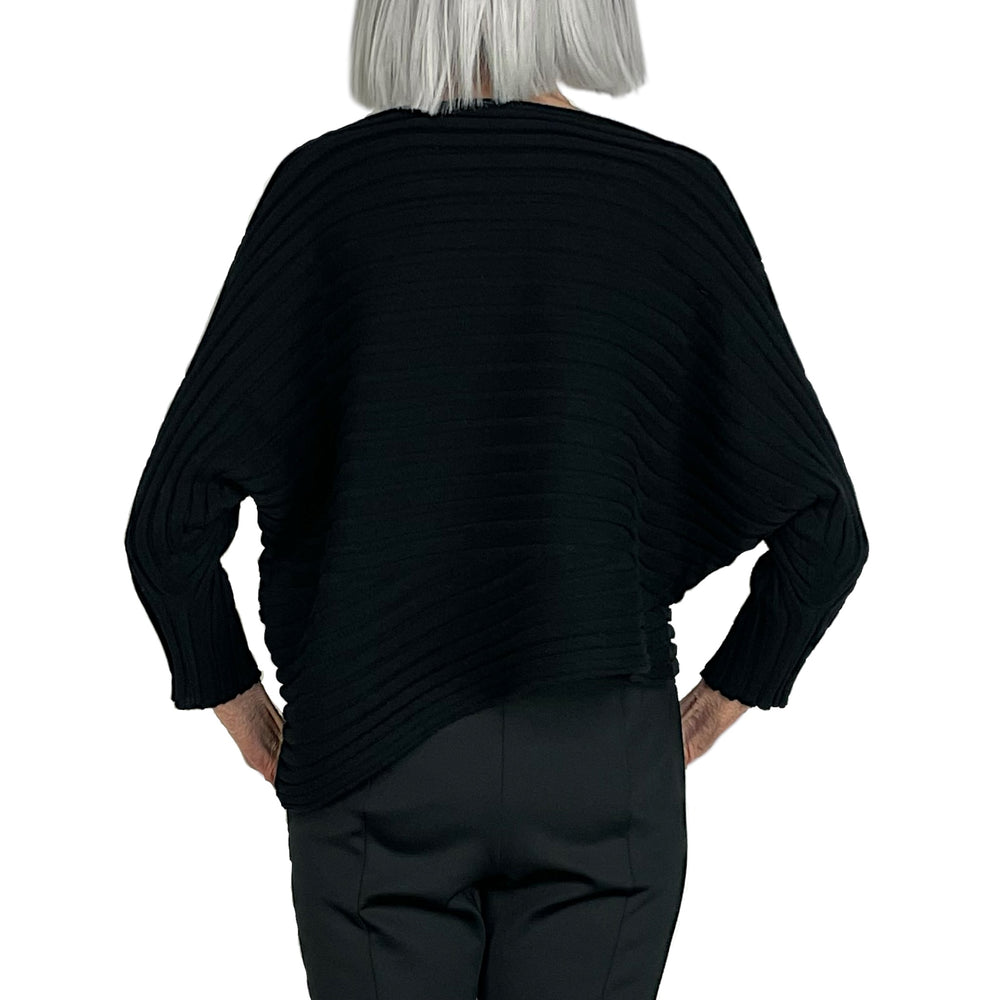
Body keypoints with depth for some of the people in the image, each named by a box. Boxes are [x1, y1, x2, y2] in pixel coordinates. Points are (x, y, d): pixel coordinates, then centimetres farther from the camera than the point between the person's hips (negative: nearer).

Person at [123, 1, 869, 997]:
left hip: (379, 761, 0)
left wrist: (225, 688, 9)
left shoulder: (325, 184, -7)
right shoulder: (677, 193, -5)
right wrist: (732, 690, 12)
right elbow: (824, 528, -6)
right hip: (600, 760, 1)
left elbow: (172, 517, -10)